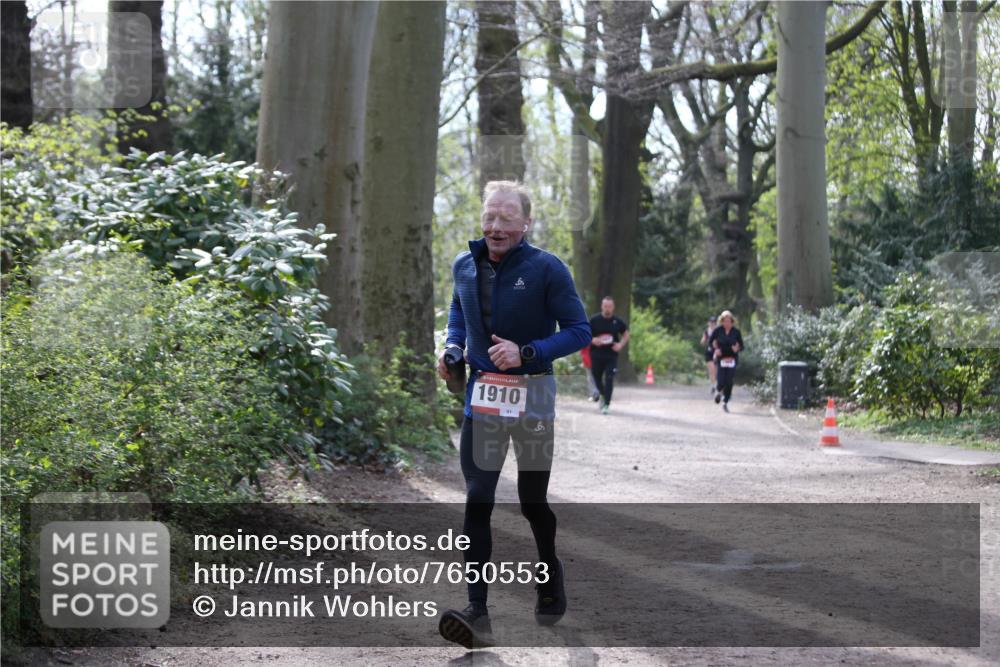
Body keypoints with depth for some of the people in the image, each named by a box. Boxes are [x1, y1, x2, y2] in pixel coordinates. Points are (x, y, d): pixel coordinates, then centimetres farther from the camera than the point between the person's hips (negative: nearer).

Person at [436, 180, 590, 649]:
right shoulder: (464, 266, 2)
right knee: (476, 502, -8)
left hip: (531, 396, -3)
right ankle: (477, 613, -11)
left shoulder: (547, 268, -12)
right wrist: (452, 346, 4)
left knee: (532, 501, 11)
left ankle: (551, 575, 40)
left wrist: (527, 353, -22)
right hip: (481, 396, 3)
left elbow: (578, 330, -10)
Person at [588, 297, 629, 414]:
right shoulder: (594, 320, -1)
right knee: (597, 377, 11)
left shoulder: (618, 321, 1)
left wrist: (621, 344, -6)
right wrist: (592, 340, -15)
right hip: (596, 355, 1)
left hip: (612, 355, -1)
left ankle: (606, 404, -8)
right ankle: (603, 395, 41)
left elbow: (626, 335, 13)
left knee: (609, 379, -11)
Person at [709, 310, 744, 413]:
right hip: (721, 359, -1)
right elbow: (710, 341, 7)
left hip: (732, 359, 1)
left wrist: (737, 348, -16)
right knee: (721, 381, -9)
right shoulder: (718, 330, -3)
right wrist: (715, 349, -11)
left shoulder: (736, 332, 0)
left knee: (729, 382, -2)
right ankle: (718, 391, 29)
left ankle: (725, 403, 13)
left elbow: (741, 345, 7)